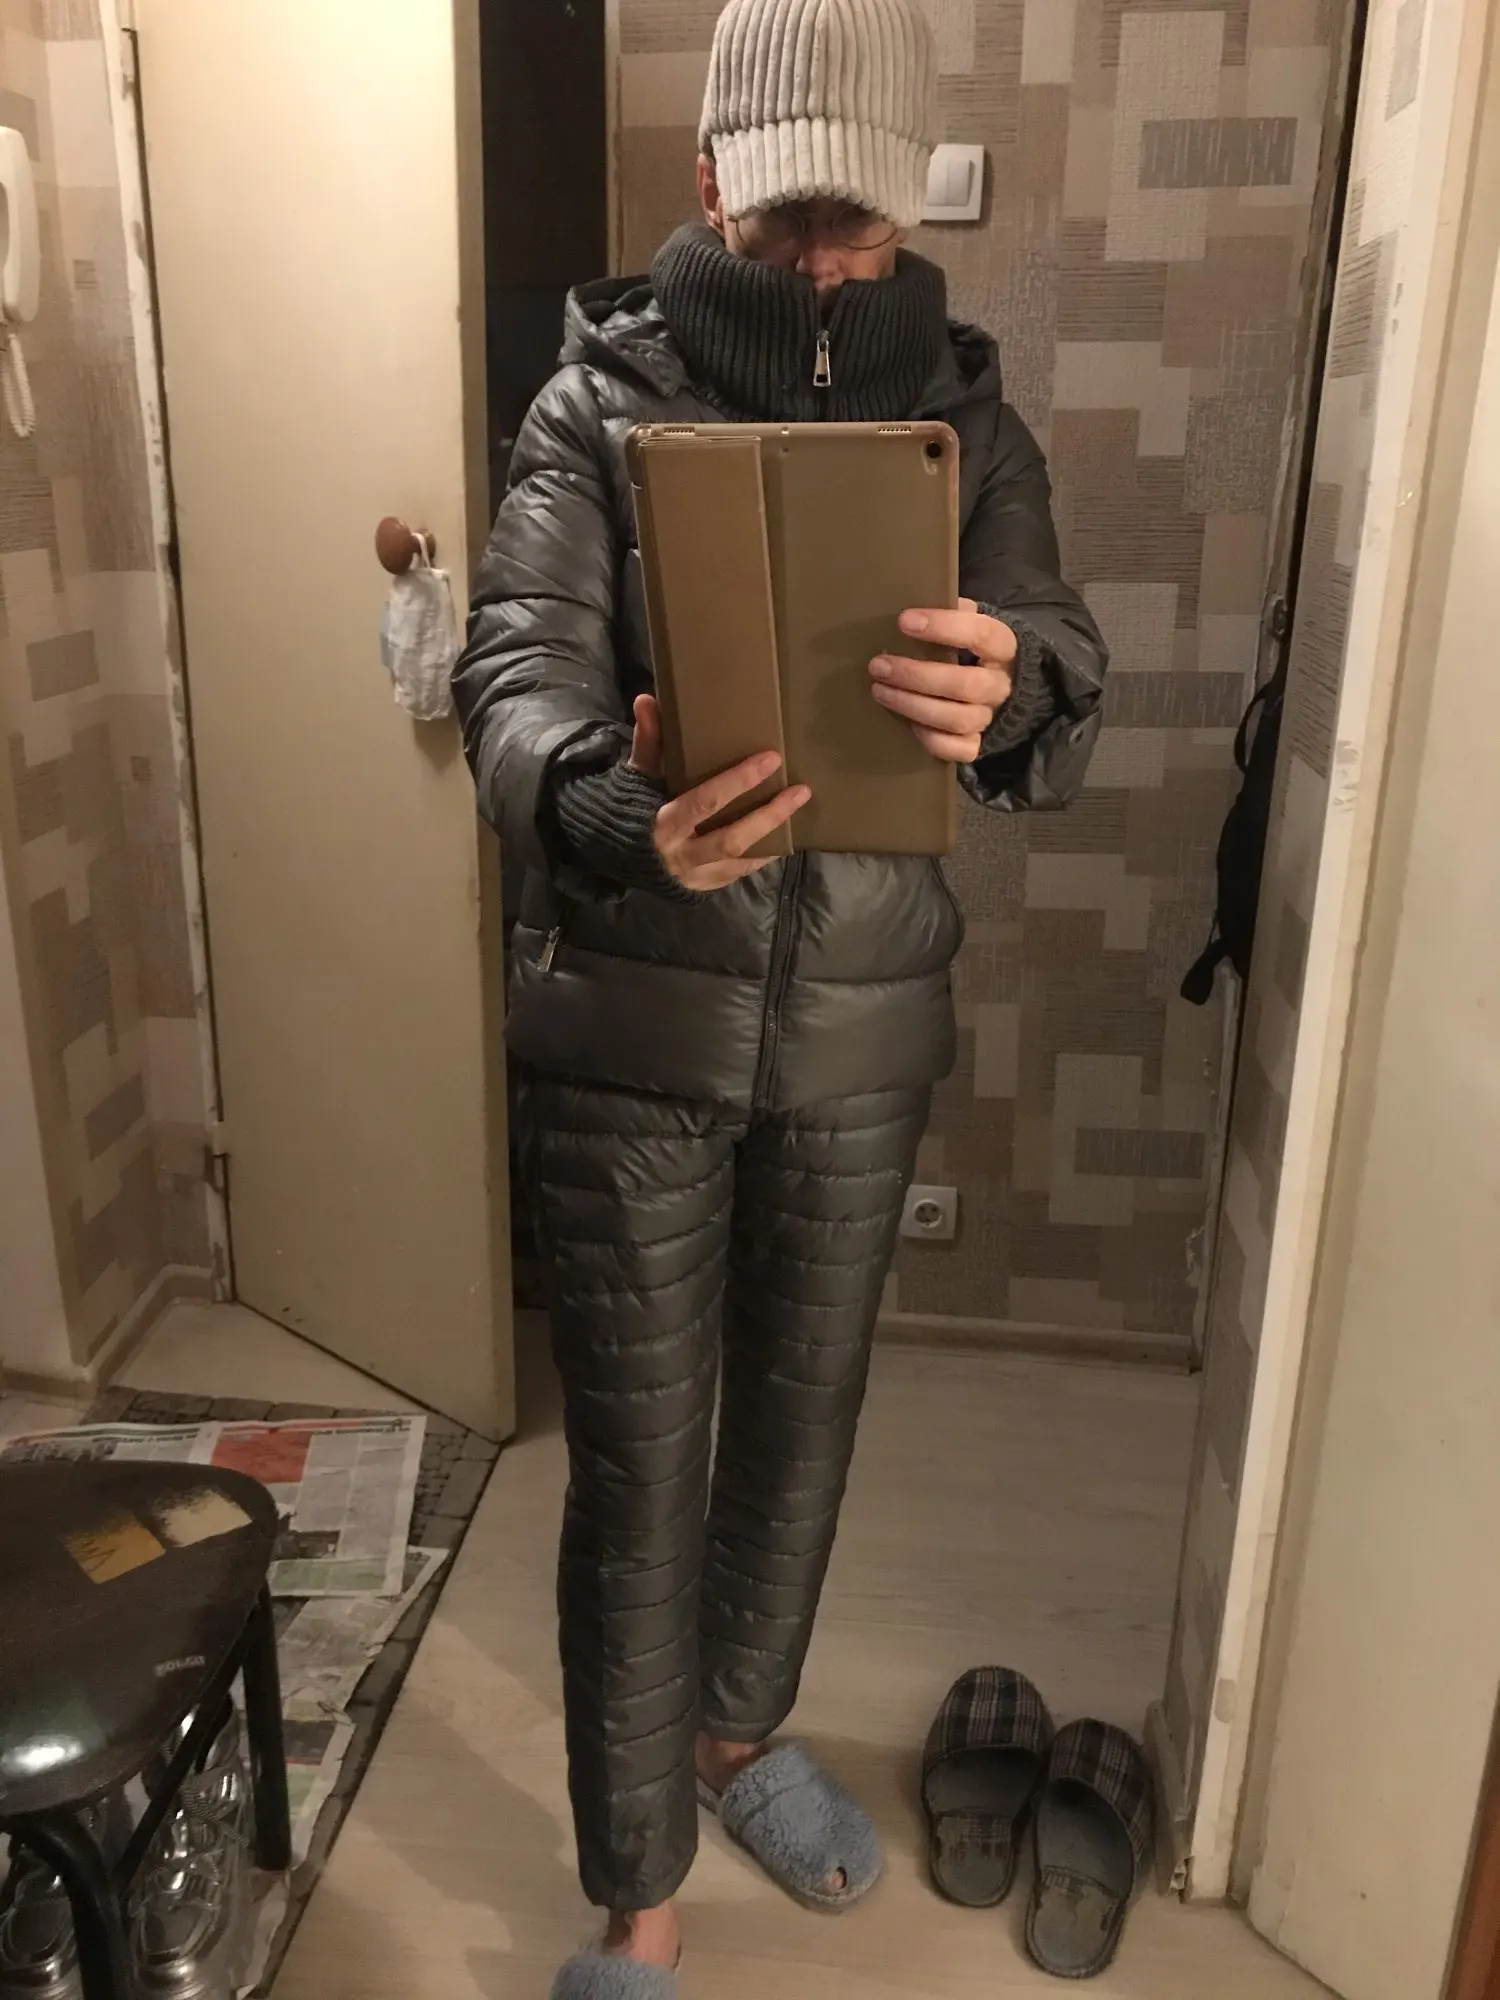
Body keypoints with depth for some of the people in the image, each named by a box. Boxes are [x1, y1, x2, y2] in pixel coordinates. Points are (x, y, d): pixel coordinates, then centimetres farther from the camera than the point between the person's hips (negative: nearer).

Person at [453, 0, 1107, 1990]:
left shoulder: (967, 419, 4)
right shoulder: (602, 399, -2)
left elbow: (1067, 693, -8)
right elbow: (516, 669, -15)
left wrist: (1004, 698, -34)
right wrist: (613, 814, -39)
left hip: (863, 1026, 3)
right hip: (635, 1027, -2)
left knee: (802, 1421, 19)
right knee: (638, 1466, 5)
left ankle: (736, 1730, 48)